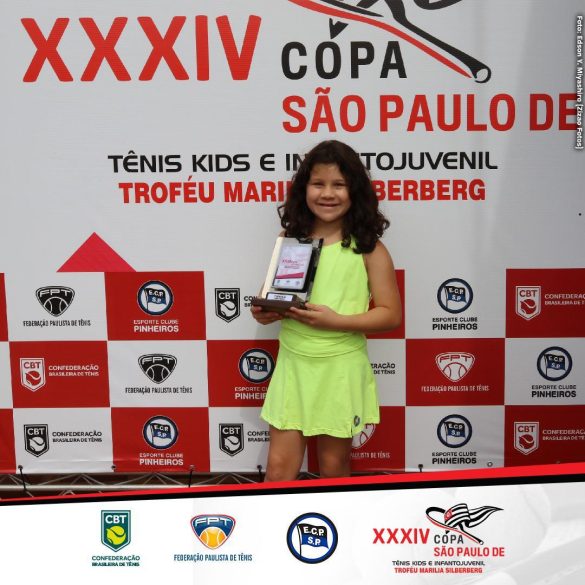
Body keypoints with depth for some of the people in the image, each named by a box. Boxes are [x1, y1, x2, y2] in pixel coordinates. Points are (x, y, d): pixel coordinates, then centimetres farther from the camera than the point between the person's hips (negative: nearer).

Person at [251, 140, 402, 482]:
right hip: (293, 363, 3)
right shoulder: (291, 239, 5)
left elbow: (391, 314, -6)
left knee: (335, 469, 13)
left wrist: (336, 321, -19)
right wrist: (265, 311, -10)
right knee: (279, 469, 5)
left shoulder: (368, 248, -5)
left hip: (341, 367, -2)